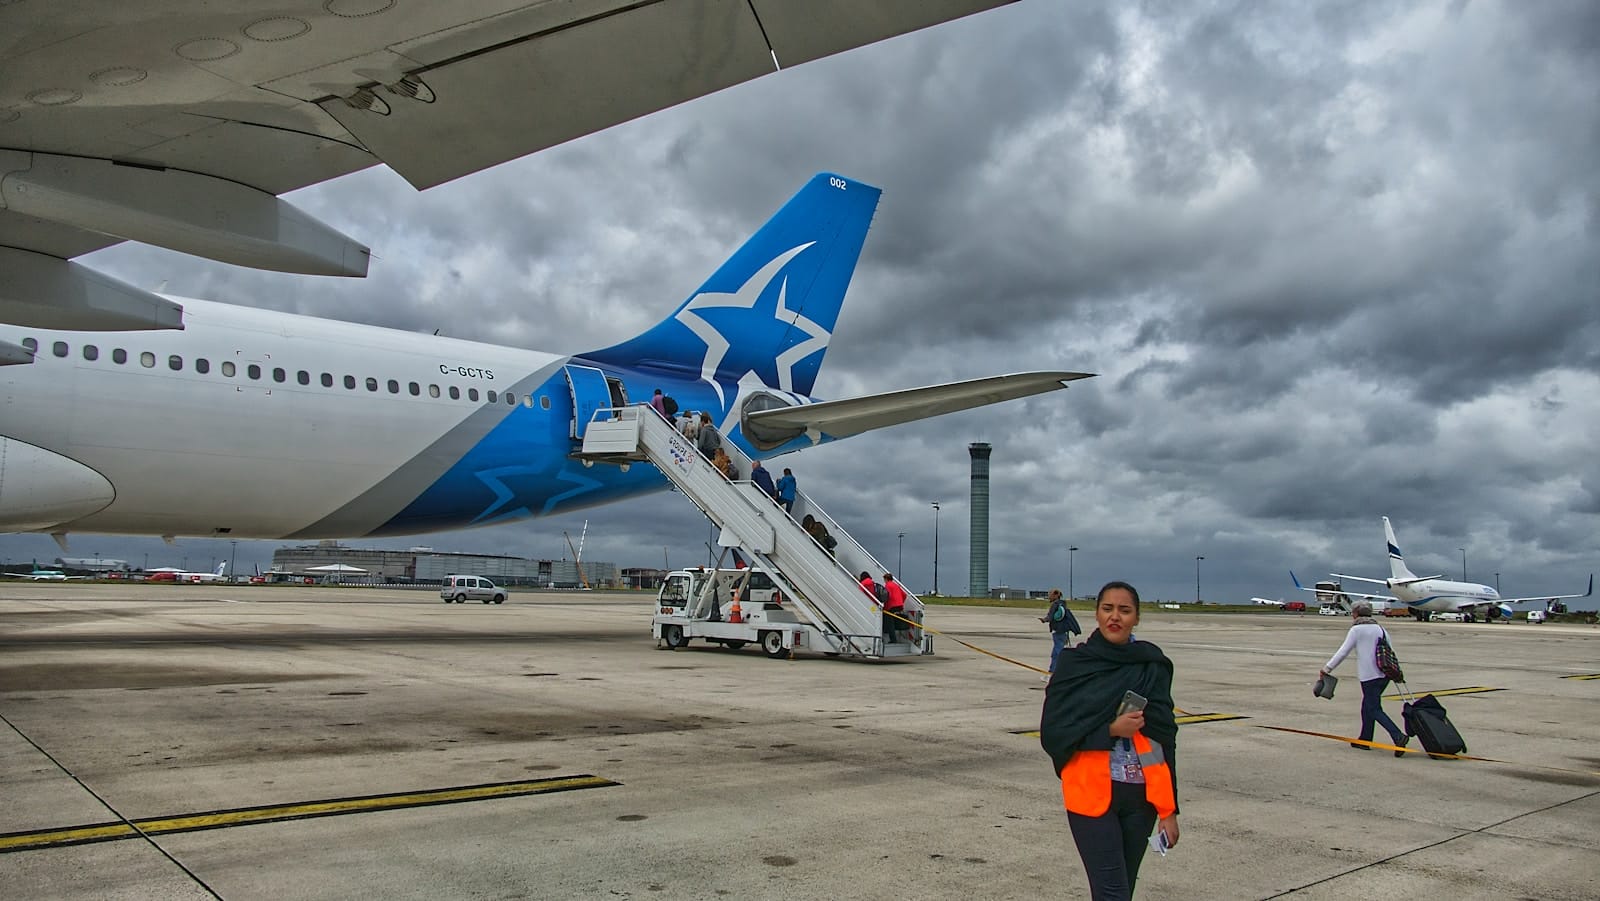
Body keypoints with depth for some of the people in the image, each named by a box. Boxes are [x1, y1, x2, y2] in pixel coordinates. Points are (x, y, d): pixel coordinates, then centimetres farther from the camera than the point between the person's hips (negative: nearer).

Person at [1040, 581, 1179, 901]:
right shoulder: (1074, 663, -2)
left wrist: (1168, 809, 4)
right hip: (1091, 791, -3)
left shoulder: (1152, 666, 4)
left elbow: (1165, 738, 7)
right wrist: (1111, 729, -16)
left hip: (1141, 793, 3)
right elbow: (1053, 731, -4)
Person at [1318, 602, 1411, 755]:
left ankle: (1398, 736, -22)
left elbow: (1343, 652, -7)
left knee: (1374, 710, -6)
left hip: (1369, 675, -7)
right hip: (1385, 674, 7)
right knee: (1367, 707, 16)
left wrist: (1327, 668, -2)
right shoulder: (1380, 628, 15)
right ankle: (1365, 740, 20)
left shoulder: (1356, 630, -4)